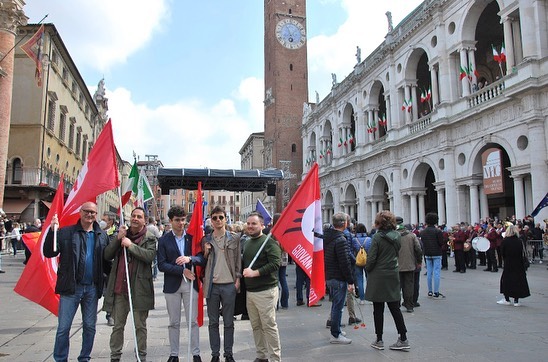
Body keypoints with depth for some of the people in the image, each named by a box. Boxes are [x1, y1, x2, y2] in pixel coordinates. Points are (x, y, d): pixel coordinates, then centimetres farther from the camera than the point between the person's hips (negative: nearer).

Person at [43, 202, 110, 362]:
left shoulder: (102, 235, 6)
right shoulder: (66, 232, -2)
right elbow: (49, 253, -9)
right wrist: (52, 230, -20)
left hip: (92, 288, 3)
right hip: (71, 287, -3)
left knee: (90, 326, 13)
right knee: (63, 327, 2)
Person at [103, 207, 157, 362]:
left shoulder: (149, 238, -1)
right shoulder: (119, 235, 12)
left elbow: (150, 256, -17)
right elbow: (107, 255, 4)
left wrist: (130, 245, -17)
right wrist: (118, 238, -8)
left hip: (139, 289, -3)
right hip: (119, 287, 3)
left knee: (140, 326, 8)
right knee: (117, 325, 13)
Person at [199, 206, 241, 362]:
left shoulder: (234, 238, 2)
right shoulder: (206, 239, 6)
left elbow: (238, 259, 3)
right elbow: (202, 261, 12)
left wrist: (238, 279, -4)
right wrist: (205, 252, -7)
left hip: (229, 285, -1)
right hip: (212, 285, 1)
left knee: (229, 322, 7)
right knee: (213, 322, 10)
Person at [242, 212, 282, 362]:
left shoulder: (269, 242, -10)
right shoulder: (247, 243, 15)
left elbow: (275, 264, -19)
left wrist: (254, 272, -20)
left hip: (266, 291, -7)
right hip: (250, 291, 7)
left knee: (269, 326, -1)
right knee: (256, 326, 13)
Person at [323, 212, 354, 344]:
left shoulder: (326, 237, 9)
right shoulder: (341, 240, -20)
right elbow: (345, 263, -21)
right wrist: (350, 281, -16)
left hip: (329, 277, 9)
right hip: (339, 278, -9)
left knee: (336, 304, 21)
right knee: (338, 306, 0)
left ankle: (335, 330, 32)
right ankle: (335, 335, 8)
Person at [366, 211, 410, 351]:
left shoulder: (377, 237, -16)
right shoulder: (397, 236, 1)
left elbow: (371, 258, -14)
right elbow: (397, 253, 12)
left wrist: (368, 269, 1)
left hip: (378, 276, -5)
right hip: (393, 275, 5)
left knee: (378, 309, 5)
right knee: (395, 308, 11)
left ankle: (379, 340, 14)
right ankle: (403, 339, 13)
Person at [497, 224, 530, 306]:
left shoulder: (504, 241, -10)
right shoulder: (519, 241, -7)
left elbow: (503, 253, -6)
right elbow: (521, 254, -2)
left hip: (508, 264, -1)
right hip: (518, 264, 1)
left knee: (506, 281, 11)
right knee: (518, 281, 8)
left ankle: (507, 299, 15)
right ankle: (516, 301, 9)